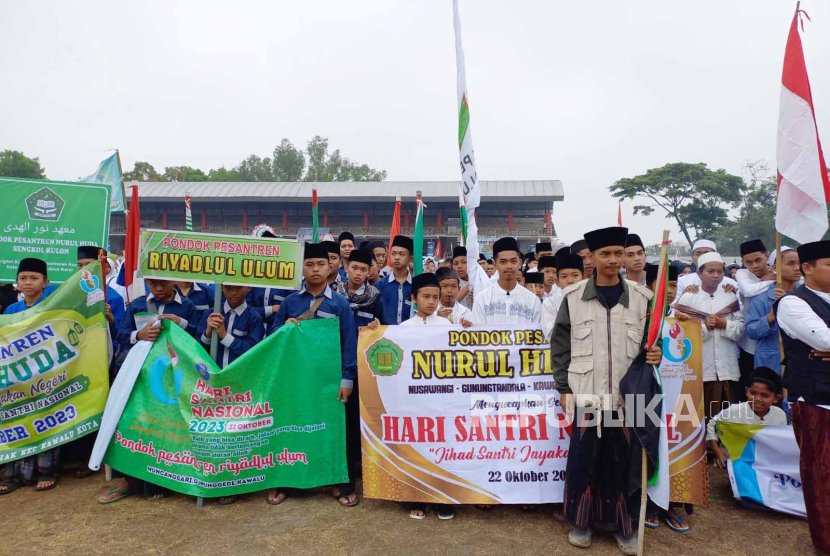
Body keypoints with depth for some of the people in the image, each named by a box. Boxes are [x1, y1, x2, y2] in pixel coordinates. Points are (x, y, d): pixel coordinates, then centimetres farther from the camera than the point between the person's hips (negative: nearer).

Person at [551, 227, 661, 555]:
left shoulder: (641, 297, 2)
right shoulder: (573, 297, -2)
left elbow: (650, 342, 10)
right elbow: (560, 345, 2)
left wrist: (655, 355, -13)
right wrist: (564, 388, 0)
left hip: (628, 395, 1)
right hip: (587, 396, -1)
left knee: (625, 463, 9)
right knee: (583, 461, 6)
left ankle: (624, 526, 29)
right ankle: (581, 522, 26)